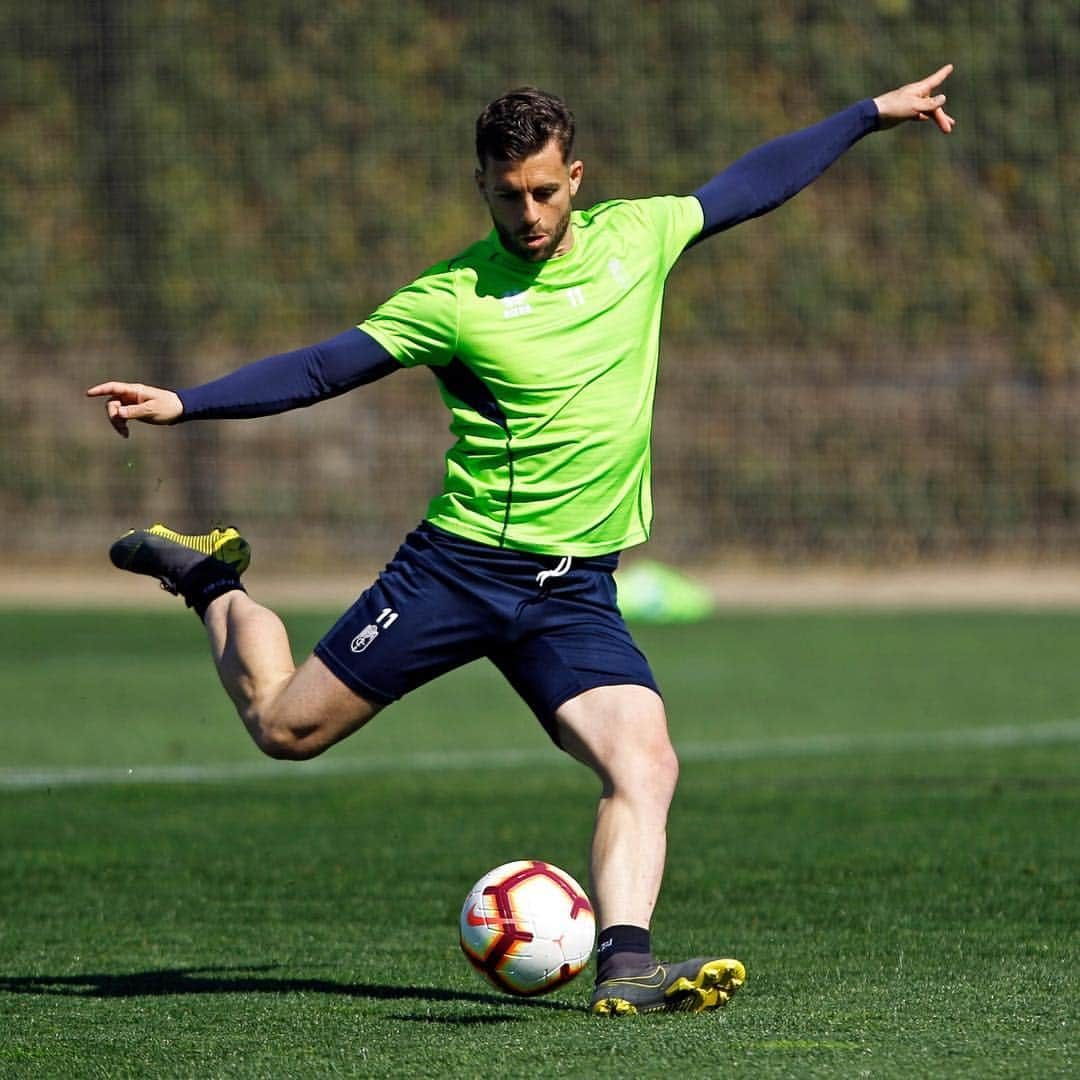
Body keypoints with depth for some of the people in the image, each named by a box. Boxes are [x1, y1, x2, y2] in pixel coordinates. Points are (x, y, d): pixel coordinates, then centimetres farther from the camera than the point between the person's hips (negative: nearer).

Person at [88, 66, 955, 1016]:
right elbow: (321, 369, -7)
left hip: (577, 589, 3)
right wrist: (179, 404, -17)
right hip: (459, 564, -2)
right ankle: (211, 582, 32)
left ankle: (624, 964, -27)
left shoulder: (634, 237, 4)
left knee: (647, 767, -21)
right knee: (285, 726, 6)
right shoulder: (454, 297, -8)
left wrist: (872, 115, 23)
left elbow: (749, 186, 18)